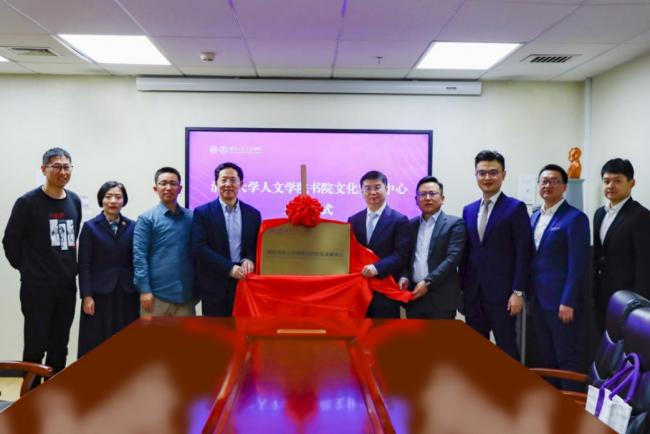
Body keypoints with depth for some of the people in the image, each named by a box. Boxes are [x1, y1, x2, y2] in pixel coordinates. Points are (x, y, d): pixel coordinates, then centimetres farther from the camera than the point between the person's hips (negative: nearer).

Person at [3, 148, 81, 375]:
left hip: (67, 285, 5)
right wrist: (25, 268, 1)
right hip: (37, 287, -5)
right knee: (35, 348, 1)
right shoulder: (28, 201, -9)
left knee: (59, 348, 13)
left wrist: (68, 267, 11)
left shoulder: (74, 201, 8)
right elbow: (10, 240, -4)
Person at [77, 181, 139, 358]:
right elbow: (84, 265, -2)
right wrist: (86, 296, -9)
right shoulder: (90, 227, 2)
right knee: (96, 346, 1)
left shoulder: (132, 226, 7)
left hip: (128, 295, 2)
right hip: (100, 294, -2)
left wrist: (141, 291, 1)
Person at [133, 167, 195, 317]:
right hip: (157, 295, -3)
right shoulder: (146, 218, 0)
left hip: (185, 295, 3)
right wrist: (144, 290, -11)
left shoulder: (191, 217, 8)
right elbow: (139, 256, -5)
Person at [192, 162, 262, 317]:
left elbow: (258, 247, 11)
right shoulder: (202, 212, 2)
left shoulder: (253, 214, 9)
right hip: (214, 287, -2)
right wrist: (229, 268, -17)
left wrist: (249, 260, -13)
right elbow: (200, 247, -7)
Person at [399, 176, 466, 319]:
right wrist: (404, 277, -5)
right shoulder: (411, 224, 14)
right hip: (414, 295, 4)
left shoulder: (454, 223, -2)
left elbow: (453, 258, -11)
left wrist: (428, 282, -17)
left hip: (442, 298, -4)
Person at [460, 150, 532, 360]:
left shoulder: (516, 208, -3)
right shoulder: (468, 210, 13)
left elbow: (523, 253, -8)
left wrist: (518, 292, -13)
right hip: (473, 294, 5)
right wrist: (461, 289, 9)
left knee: (506, 348, 3)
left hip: (501, 294, -5)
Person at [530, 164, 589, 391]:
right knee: (547, 359, 14)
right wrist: (529, 295, 12)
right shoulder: (534, 217, 13)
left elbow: (578, 264, -15)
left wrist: (568, 302, -18)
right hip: (538, 301, 7)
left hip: (561, 303, -7)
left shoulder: (575, 217, -10)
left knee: (567, 360, 2)